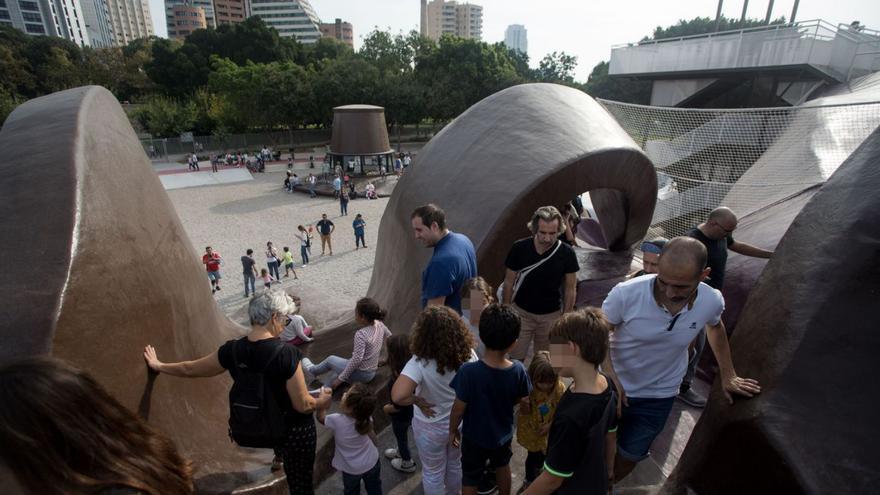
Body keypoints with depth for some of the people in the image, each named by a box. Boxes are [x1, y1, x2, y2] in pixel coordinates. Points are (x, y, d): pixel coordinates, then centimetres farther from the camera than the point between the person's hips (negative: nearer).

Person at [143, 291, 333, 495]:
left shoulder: (232, 350, -14)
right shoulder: (287, 353, -30)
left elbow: (189, 369, 3)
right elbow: (303, 405, -24)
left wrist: (158, 365, 22)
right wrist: (321, 401, -3)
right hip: (294, 430, -5)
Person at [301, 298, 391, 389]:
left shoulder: (361, 334, -29)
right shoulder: (379, 325, -8)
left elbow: (356, 359, -30)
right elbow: (389, 337, 9)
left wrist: (341, 378, -20)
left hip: (360, 374, -6)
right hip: (372, 372, 6)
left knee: (330, 360, 19)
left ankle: (313, 370, 46)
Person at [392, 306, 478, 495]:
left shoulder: (420, 362, -34)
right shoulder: (468, 354, -21)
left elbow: (398, 396, -46)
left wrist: (418, 401, -27)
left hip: (431, 428, -4)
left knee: (433, 472, 25)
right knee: (456, 464, 32)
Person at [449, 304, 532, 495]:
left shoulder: (469, 371, -34)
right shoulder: (518, 370, -25)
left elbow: (458, 409, -22)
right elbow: (518, 400, -6)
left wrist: (453, 430, -3)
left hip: (475, 437, -3)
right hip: (503, 433, 3)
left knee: (470, 479, 23)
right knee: (502, 466, 33)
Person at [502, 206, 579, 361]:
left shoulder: (567, 253, -13)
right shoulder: (519, 248, -15)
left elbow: (570, 289, -3)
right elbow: (509, 282, -4)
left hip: (551, 315, 1)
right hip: (521, 312, 0)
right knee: (516, 359, 5)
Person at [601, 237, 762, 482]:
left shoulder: (712, 301, -18)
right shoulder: (626, 293, -31)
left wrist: (728, 375, 15)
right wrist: (611, 378, -25)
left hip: (658, 397, 2)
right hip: (614, 385, -2)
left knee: (628, 457, 15)